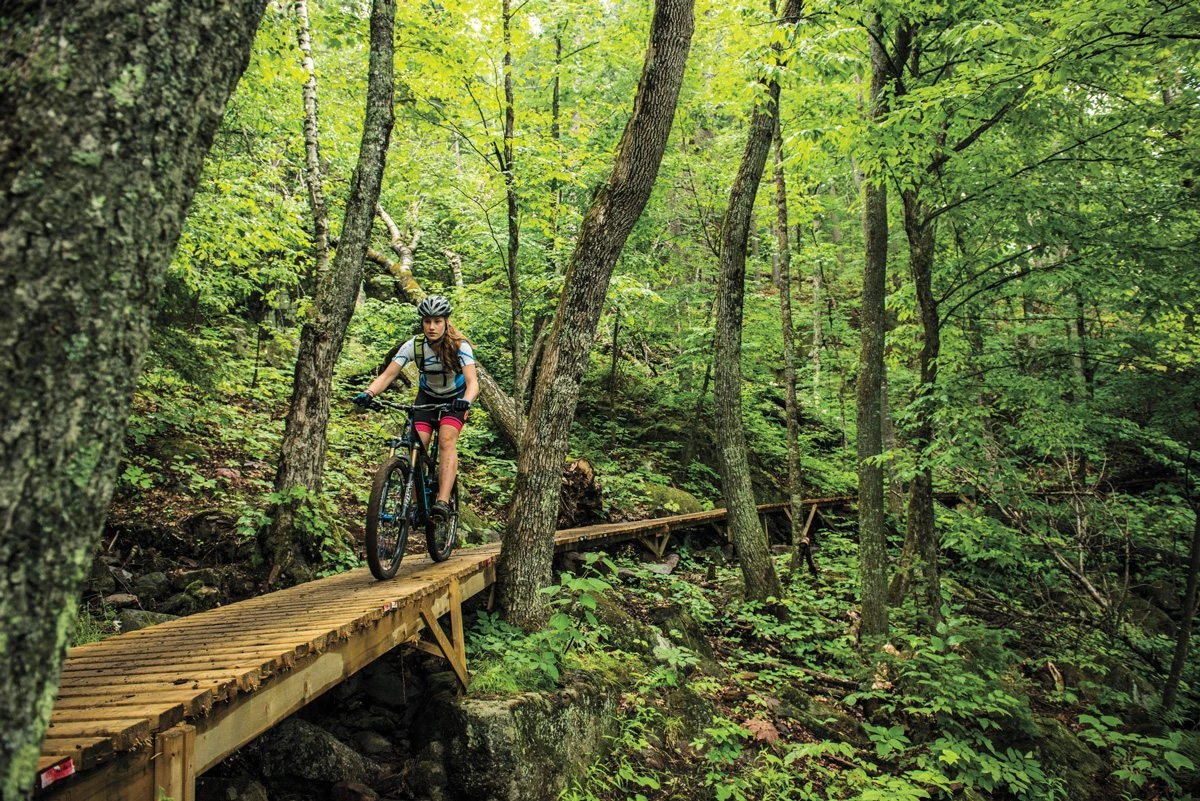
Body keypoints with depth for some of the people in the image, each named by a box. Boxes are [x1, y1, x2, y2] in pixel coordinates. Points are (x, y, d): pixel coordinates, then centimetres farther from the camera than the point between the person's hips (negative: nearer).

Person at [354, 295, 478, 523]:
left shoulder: (459, 346, -28)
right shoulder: (413, 346, -22)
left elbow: (472, 381, -38)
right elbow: (387, 375, -27)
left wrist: (466, 401, -60)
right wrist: (368, 393, -46)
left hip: (455, 396, -3)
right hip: (427, 395, 3)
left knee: (447, 440, -25)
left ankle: (443, 502, -33)